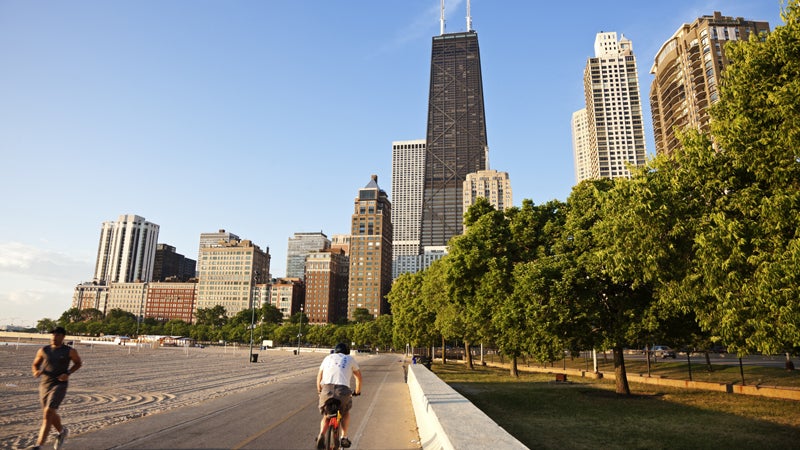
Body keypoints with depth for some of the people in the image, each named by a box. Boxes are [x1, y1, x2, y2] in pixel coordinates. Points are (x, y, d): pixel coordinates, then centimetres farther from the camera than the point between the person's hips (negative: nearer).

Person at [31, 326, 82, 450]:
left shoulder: (70, 351, -5)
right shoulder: (43, 350, 2)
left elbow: (78, 363, 8)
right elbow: (35, 365, 12)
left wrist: (68, 373, -8)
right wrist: (36, 372, -12)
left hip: (60, 385, -5)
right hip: (44, 385, 5)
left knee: (47, 413, -16)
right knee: (51, 414, 17)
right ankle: (62, 431, 45)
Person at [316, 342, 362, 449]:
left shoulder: (328, 357, 26)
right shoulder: (350, 359, 22)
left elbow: (319, 377, 28)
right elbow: (358, 377, 30)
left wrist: (319, 391, 41)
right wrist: (357, 391, 44)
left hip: (326, 388, 1)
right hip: (343, 389, -1)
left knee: (326, 416, 22)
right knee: (346, 412, 29)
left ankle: (321, 435, -4)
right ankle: (344, 437, 19)